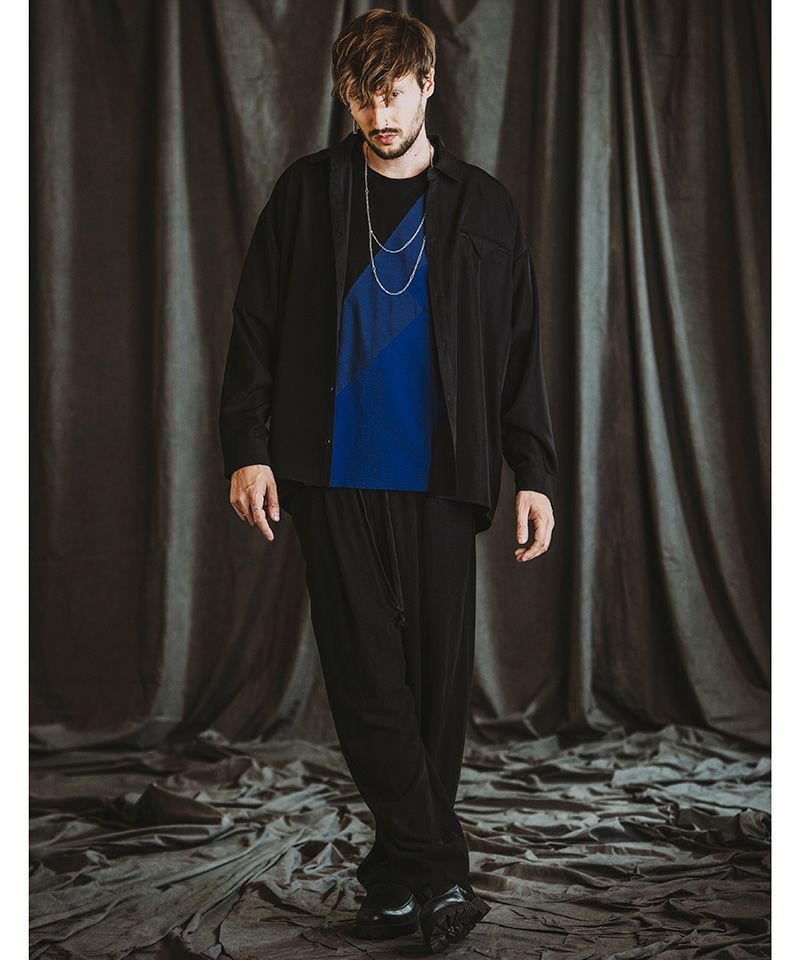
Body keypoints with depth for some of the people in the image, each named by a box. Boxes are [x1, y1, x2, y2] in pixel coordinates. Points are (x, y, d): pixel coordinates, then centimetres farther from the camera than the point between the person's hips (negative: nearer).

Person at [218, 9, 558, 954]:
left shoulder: (481, 205, 8)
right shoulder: (308, 191, 7)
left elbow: (518, 349, 9)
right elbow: (256, 325, 6)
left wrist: (533, 471, 3)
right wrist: (249, 447, -3)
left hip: (440, 482, 1)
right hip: (336, 477, 0)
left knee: (438, 677, 4)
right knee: (368, 681, -5)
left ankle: (400, 875, 19)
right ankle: (440, 875, 4)